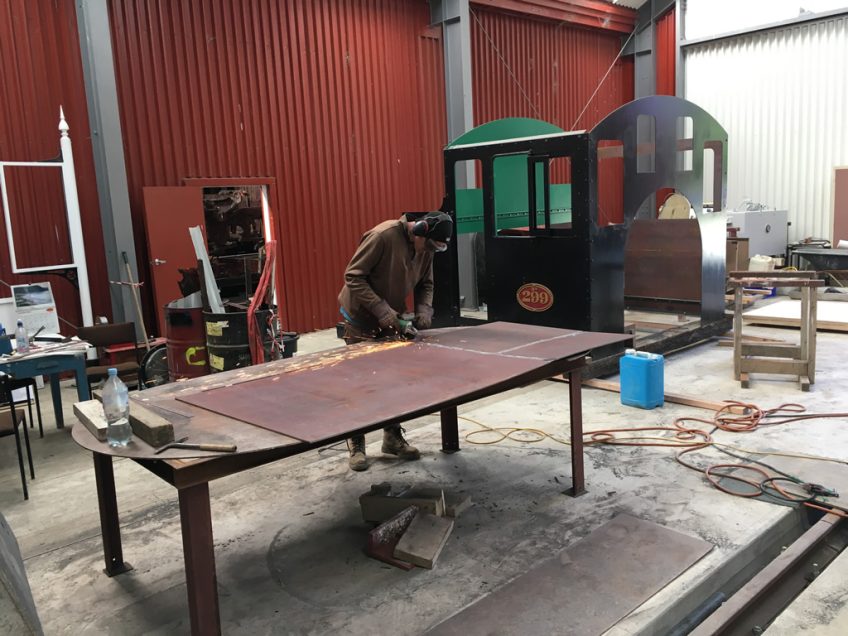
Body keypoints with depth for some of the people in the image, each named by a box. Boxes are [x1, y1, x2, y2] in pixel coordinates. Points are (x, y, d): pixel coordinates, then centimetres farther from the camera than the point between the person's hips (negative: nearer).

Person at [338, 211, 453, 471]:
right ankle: (356, 444, 13)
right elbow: (353, 276, -26)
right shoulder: (382, 235, -27)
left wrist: (424, 310, -13)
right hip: (361, 318, -6)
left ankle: (393, 437, 23)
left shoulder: (425, 247, -5)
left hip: (391, 320, 7)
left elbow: (425, 283, 7)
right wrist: (381, 309, -32)